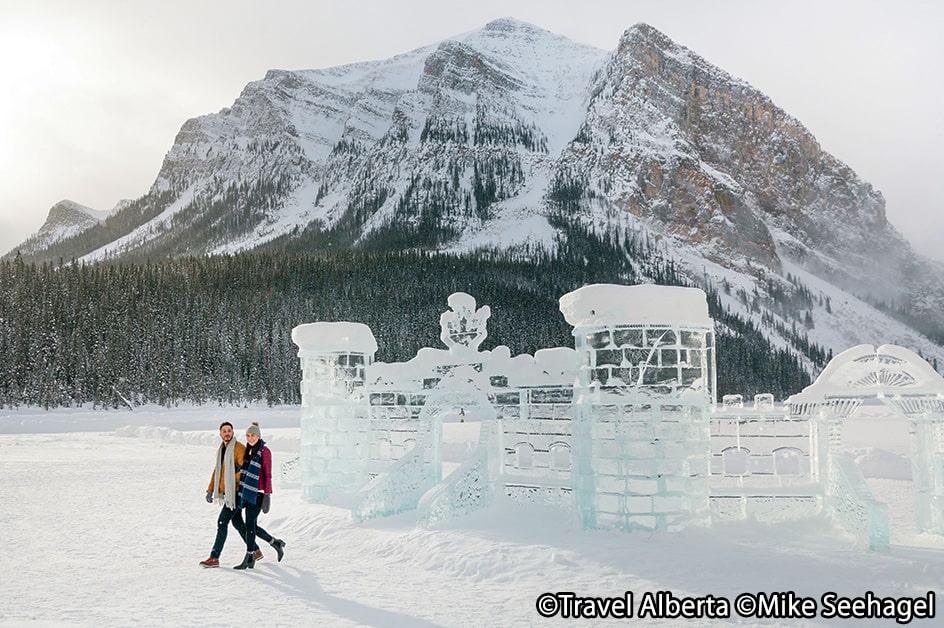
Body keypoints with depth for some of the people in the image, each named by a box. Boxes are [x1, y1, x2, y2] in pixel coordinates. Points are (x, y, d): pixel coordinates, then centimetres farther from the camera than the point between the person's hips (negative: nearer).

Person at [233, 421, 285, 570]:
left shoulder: (264, 451, -7)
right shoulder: (249, 451, 16)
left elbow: (268, 474, -11)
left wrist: (267, 495, -15)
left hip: (258, 493, -8)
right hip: (249, 493, 8)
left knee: (250, 524, -8)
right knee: (252, 526, 9)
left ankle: (249, 558, -2)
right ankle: (276, 543, 25)